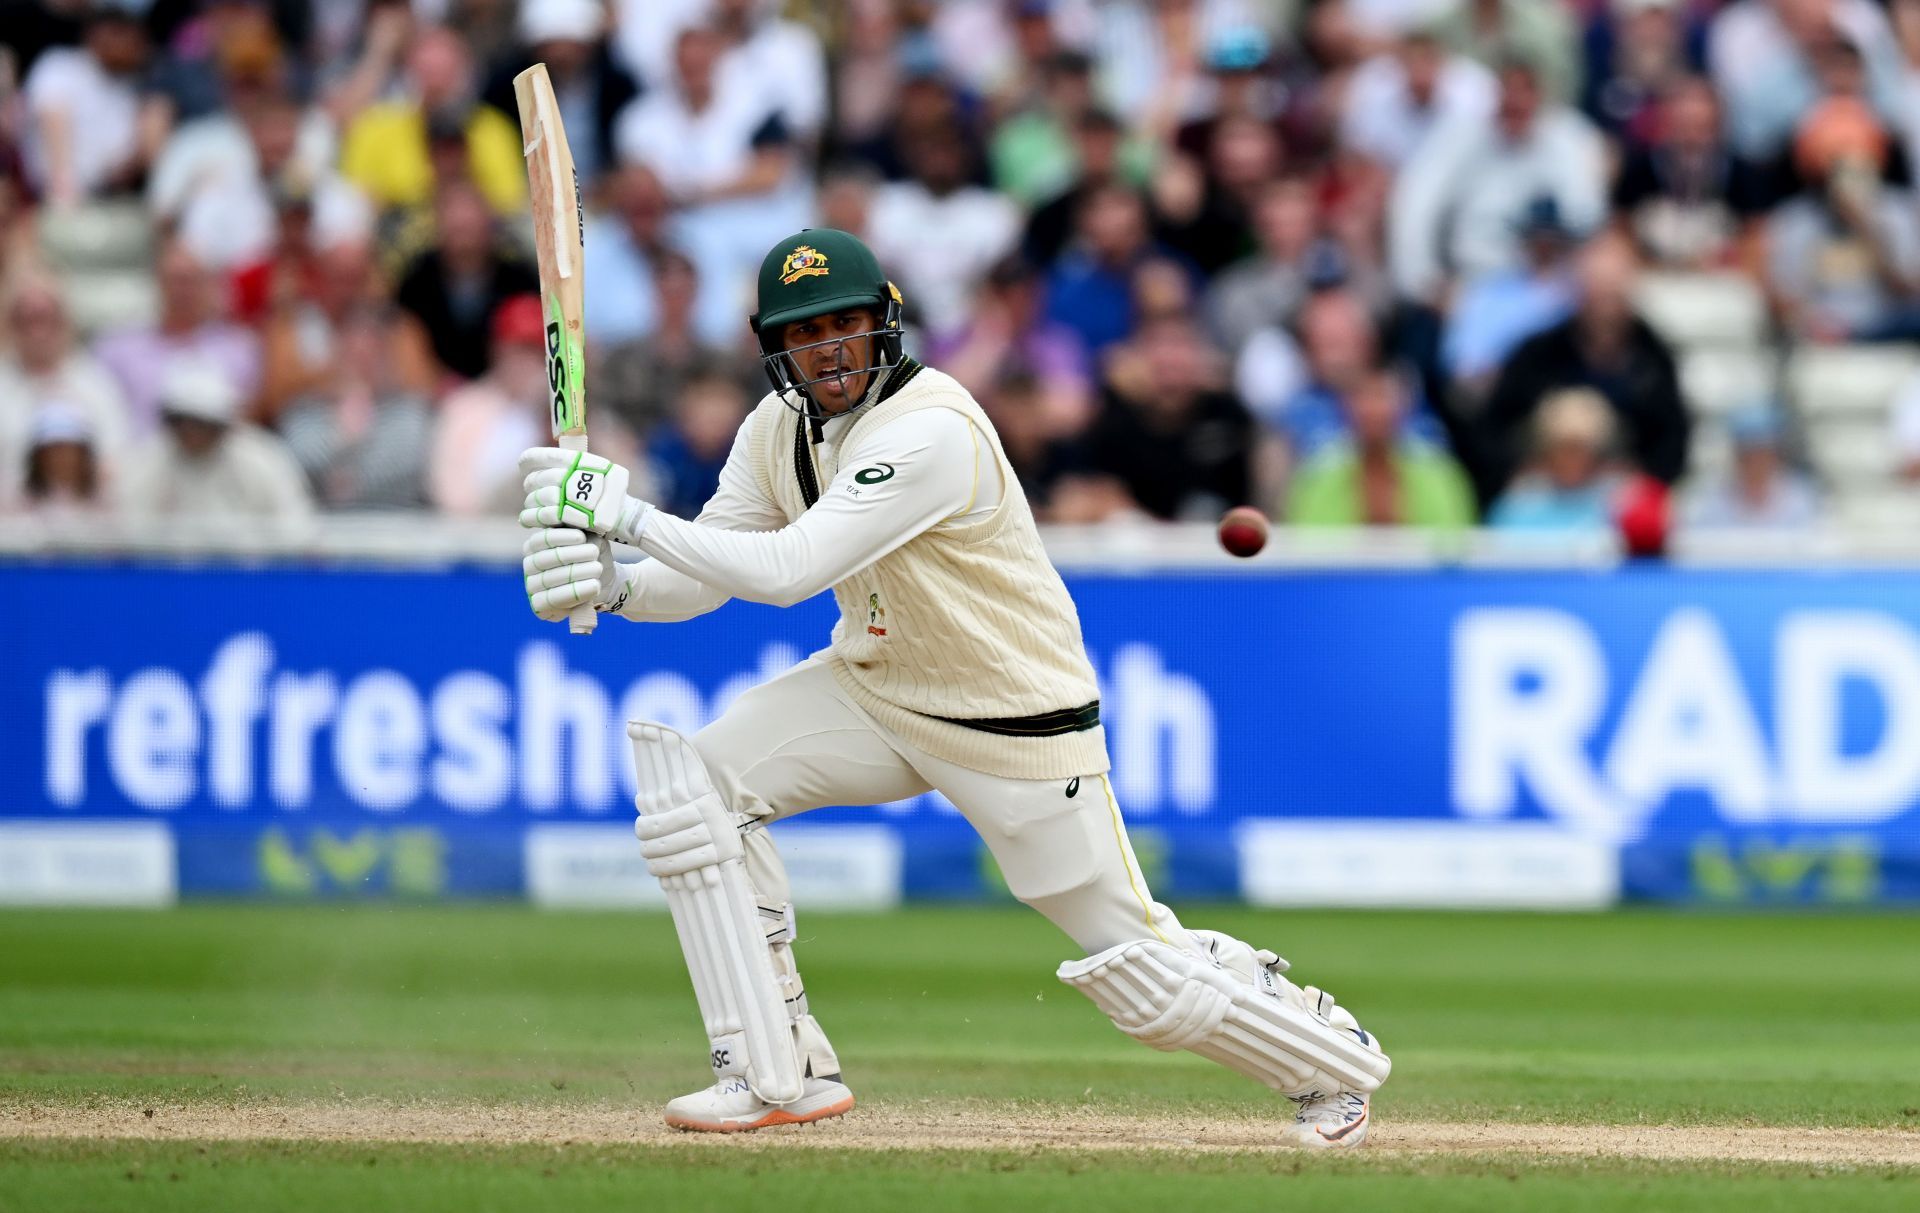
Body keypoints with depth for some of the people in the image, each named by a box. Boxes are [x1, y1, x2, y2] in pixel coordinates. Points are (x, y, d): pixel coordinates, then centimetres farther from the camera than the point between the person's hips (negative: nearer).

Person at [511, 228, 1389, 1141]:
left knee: (1142, 972, -3)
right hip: (874, 684, 7)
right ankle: (779, 1073, -7)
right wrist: (608, 585, -24)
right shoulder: (780, 429, -4)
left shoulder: (931, 431, -31)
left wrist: (628, 513, -36)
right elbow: (703, 577, -4)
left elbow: (786, 572, -37)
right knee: (692, 783, -14)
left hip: (1019, 722, -7)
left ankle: (1328, 1055, 27)